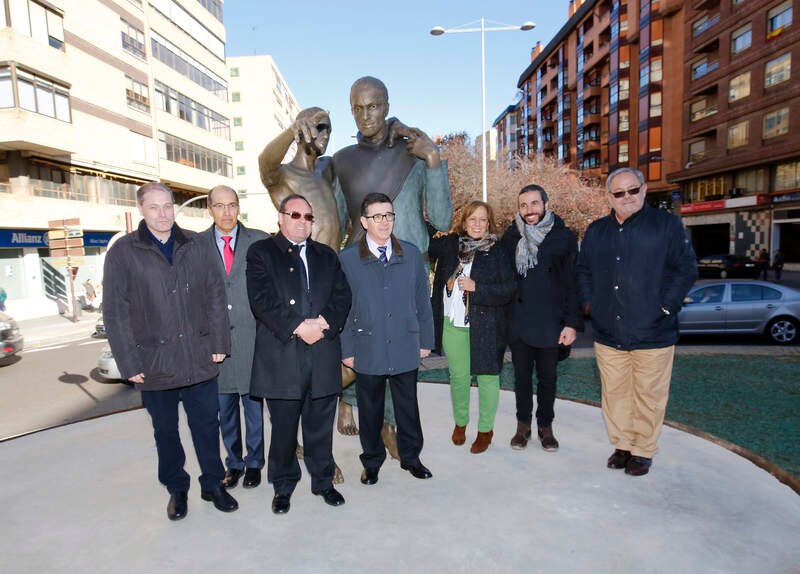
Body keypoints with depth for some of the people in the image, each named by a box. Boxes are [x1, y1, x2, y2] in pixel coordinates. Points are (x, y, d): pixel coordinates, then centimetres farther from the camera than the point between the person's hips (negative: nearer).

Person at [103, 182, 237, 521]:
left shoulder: (195, 245, 4)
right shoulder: (123, 252, -2)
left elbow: (215, 295, 4)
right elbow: (115, 313, -3)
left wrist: (219, 343, -1)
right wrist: (130, 363, -7)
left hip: (200, 359, 1)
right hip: (155, 362, -1)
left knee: (207, 425, 12)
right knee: (166, 431, 15)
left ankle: (212, 485, 30)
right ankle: (176, 490, 34)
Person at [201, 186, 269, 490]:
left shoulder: (259, 241, 0)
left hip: (252, 337, -1)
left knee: (253, 402, 10)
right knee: (224, 407, 14)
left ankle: (253, 463, 28)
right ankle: (233, 463, 32)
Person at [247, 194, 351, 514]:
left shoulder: (326, 256, 15)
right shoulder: (261, 253, 3)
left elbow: (342, 296, 7)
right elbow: (261, 299, -10)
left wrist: (325, 322, -11)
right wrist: (298, 327, -16)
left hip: (323, 354, 3)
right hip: (282, 355, -3)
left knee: (321, 425, 13)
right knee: (283, 426, 10)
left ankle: (323, 481, 31)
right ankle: (283, 486, 30)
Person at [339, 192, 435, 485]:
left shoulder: (411, 254, 3)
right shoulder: (347, 259, -3)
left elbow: (422, 301, 7)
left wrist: (425, 340, 5)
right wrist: (346, 350, -4)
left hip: (405, 348, 2)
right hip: (368, 351, -1)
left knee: (408, 407, 15)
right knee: (370, 410, 14)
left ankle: (411, 457, 36)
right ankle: (372, 462, 34)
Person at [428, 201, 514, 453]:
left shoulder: (496, 252, -5)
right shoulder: (448, 244, 5)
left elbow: (508, 290, -9)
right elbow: (426, 252, 23)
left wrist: (476, 287, -17)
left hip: (484, 326, -2)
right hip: (452, 325, 3)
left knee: (487, 376, 7)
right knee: (458, 376, 12)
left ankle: (486, 429, 26)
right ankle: (460, 422, 35)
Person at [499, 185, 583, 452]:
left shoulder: (565, 237, -2)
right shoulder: (510, 237, 3)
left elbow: (573, 283, -3)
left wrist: (572, 322, -8)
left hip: (551, 323, -1)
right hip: (518, 322, 2)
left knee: (548, 377, 12)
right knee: (522, 375, 13)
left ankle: (545, 426, 29)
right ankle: (523, 425, 29)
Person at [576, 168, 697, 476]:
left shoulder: (667, 224, -1)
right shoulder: (596, 231, 11)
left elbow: (687, 269, -2)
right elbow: (583, 271, 19)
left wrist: (666, 306, -9)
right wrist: (589, 304, 8)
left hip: (652, 334, -3)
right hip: (607, 334, 4)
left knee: (648, 396, 5)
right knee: (614, 394, 11)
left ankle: (643, 451, 22)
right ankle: (622, 445, 28)